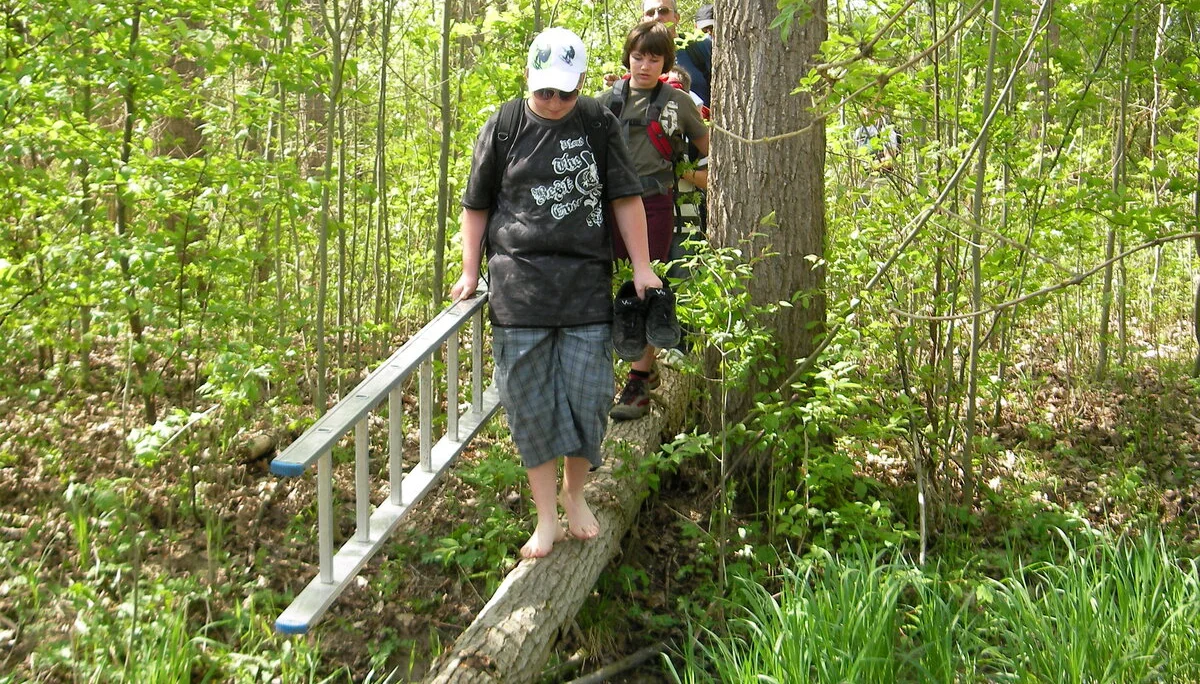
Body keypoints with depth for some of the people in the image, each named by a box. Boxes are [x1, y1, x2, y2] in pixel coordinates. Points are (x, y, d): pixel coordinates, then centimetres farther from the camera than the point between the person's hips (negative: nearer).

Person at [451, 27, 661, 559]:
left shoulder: (598, 124, 4)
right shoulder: (503, 128, 3)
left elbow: (625, 198, 8)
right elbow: (477, 205, 11)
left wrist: (641, 266, 5)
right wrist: (470, 272, 8)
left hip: (587, 283, 1)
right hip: (519, 286, 0)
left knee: (588, 395, 2)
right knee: (530, 402, 1)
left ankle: (575, 494, 25)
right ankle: (547, 519, 10)